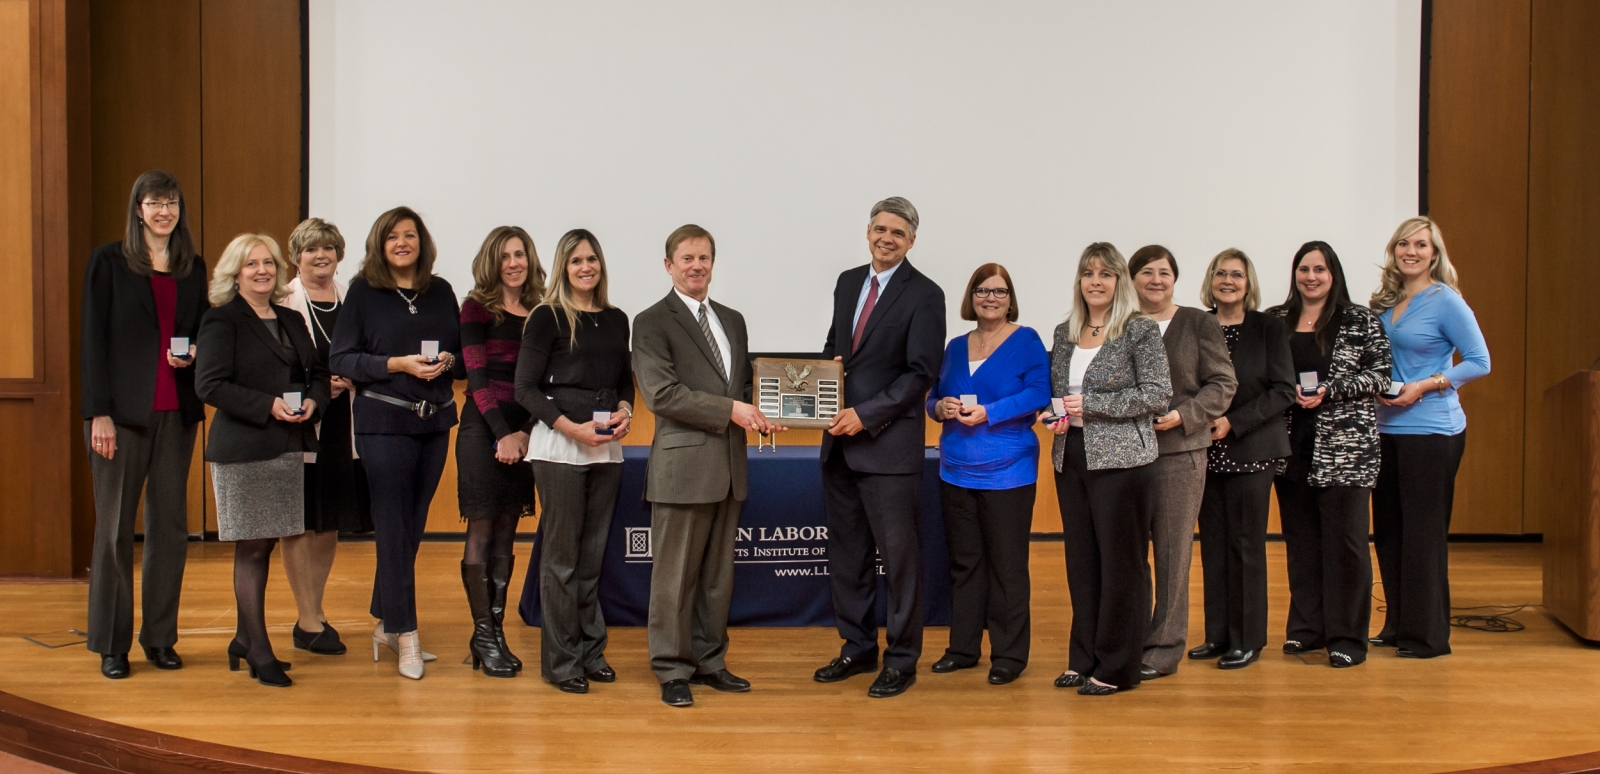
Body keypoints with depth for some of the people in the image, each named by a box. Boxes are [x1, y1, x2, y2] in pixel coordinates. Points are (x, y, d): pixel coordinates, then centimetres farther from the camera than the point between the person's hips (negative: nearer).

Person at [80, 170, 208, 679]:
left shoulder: (194, 268, 12)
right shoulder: (109, 262, -1)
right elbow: (94, 338, -4)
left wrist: (192, 356, -4)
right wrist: (99, 412, -10)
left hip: (177, 412, 4)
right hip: (122, 411, -4)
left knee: (170, 525, 7)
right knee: (115, 528, 3)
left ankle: (160, 637, 19)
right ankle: (111, 644, 13)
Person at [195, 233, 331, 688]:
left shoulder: (292, 321, 15)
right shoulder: (222, 321, -4)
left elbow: (319, 372, 18)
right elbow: (209, 385, -13)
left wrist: (313, 402, -3)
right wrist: (268, 406, -19)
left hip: (287, 447, 6)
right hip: (243, 448, -6)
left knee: (264, 545, 12)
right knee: (252, 548, -3)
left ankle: (244, 640, 24)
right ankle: (259, 651, 3)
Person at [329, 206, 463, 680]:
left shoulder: (441, 292, 10)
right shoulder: (363, 292, -1)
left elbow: (463, 353, 15)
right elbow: (341, 359, -6)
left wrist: (448, 361, -8)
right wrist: (397, 364, -17)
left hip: (435, 422, 4)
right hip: (384, 422, -4)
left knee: (412, 526, 10)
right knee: (394, 528, -3)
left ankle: (386, 623, 24)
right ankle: (406, 633, 4)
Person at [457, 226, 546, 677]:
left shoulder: (539, 313, 11)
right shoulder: (478, 308, -2)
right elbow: (476, 376, -7)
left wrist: (527, 431, -1)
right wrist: (503, 434, -12)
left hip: (524, 429, 5)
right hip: (485, 428, -5)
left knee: (506, 532, 7)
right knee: (482, 529, -2)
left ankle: (496, 631, 12)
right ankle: (483, 635, 4)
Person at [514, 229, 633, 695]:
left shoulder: (616, 320, 12)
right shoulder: (548, 317, -3)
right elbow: (526, 387, -7)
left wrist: (625, 411, -1)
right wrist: (572, 427, -16)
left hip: (607, 448, 5)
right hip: (559, 446, -5)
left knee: (593, 554, 11)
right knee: (561, 555, 0)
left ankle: (590, 651, 22)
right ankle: (560, 660, 10)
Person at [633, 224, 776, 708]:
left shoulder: (733, 321, 17)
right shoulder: (652, 323, -5)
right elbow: (661, 394, -15)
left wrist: (758, 414, 1)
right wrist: (729, 409, -18)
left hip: (729, 467, 7)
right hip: (683, 465, -7)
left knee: (718, 573, 13)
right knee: (675, 574, 1)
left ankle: (709, 661, 25)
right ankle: (672, 671, 12)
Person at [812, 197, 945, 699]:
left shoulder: (924, 295, -7)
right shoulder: (848, 282, 14)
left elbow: (921, 374, -12)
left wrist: (866, 415, -16)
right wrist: (829, 366, 0)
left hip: (889, 445, -7)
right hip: (840, 442, 7)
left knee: (899, 555, 0)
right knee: (846, 551, 13)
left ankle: (902, 661, 12)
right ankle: (858, 648, 26)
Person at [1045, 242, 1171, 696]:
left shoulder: (1140, 331, -5)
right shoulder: (1064, 333, 12)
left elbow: (1157, 395, -12)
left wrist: (1090, 405, -16)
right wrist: (1056, 414, -1)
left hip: (1121, 460, -6)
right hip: (1071, 458, 6)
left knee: (1121, 563, 0)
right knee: (1081, 561, 10)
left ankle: (1116, 668, 8)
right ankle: (1084, 659, 20)